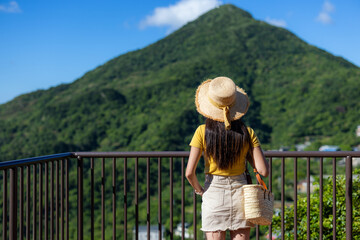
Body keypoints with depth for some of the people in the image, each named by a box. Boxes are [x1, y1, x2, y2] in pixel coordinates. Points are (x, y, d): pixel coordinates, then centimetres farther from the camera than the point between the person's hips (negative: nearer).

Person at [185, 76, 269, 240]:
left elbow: (189, 172, -13)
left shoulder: (203, 132, -9)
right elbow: (263, 171, -7)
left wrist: (198, 189, 7)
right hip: (240, 193, 1)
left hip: (213, 195, -1)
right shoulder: (247, 133, -5)